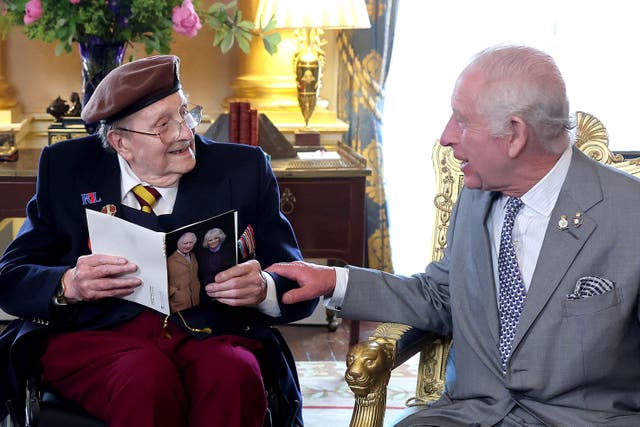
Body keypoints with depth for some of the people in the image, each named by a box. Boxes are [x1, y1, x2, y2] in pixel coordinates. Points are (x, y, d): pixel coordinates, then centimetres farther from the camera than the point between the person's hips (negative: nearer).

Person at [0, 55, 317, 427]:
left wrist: (263, 288, -18)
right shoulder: (67, 169, 7)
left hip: (212, 338, 1)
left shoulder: (244, 169, 6)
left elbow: (299, 289, 6)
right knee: (146, 376, -35)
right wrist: (69, 285, -17)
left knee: (233, 374, -34)